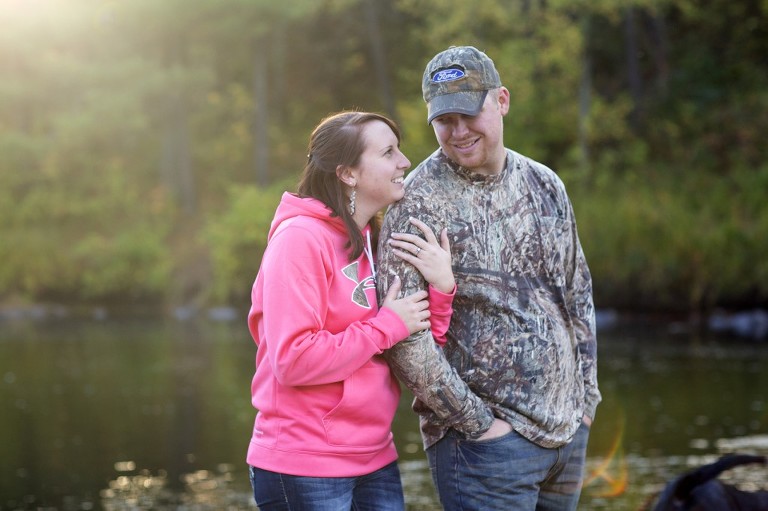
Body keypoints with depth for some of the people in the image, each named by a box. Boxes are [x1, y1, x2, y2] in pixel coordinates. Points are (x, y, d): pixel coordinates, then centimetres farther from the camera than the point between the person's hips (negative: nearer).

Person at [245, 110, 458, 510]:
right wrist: (387, 327, -15)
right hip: (305, 469, -7)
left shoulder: (375, 242, 10)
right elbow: (293, 360, -22)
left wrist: (440, 288, -7)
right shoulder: (301, 238, -14)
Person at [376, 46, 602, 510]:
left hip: (568, 428, 6)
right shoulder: (418, 204, -12)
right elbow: (404, 334, -17)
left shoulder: (544, 185, 7)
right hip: (484, 439, -6)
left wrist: (586, 396, 10)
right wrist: (476, 423, -15)